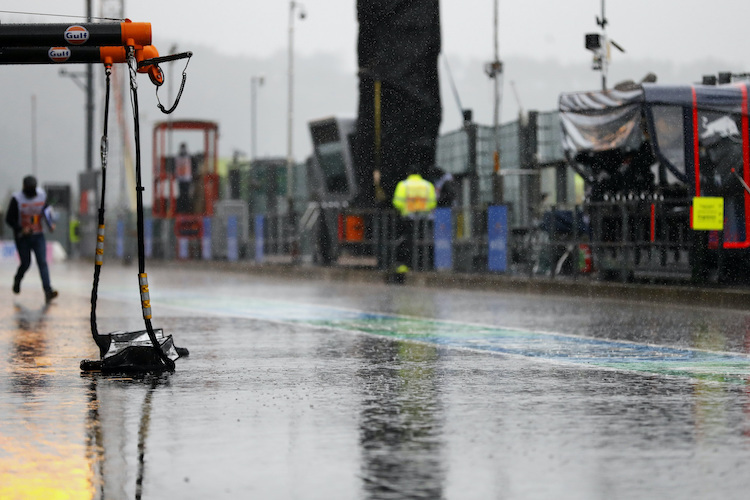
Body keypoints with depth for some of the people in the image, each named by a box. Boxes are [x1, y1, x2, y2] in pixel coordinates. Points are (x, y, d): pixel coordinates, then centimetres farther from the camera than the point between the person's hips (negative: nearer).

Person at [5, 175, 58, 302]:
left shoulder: (42, 195, -2)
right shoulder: (17, 199, -15)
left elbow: (46, 210, 14)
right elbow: (9, 219, -11)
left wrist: (50, 223, -3)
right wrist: (21, 229, -23)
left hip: (38, 235, 3)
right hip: (22, 237, -3)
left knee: (42, 262, -9)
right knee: (26, 263, 5)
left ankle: (48, 291, -18)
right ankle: (17, 280, 39)